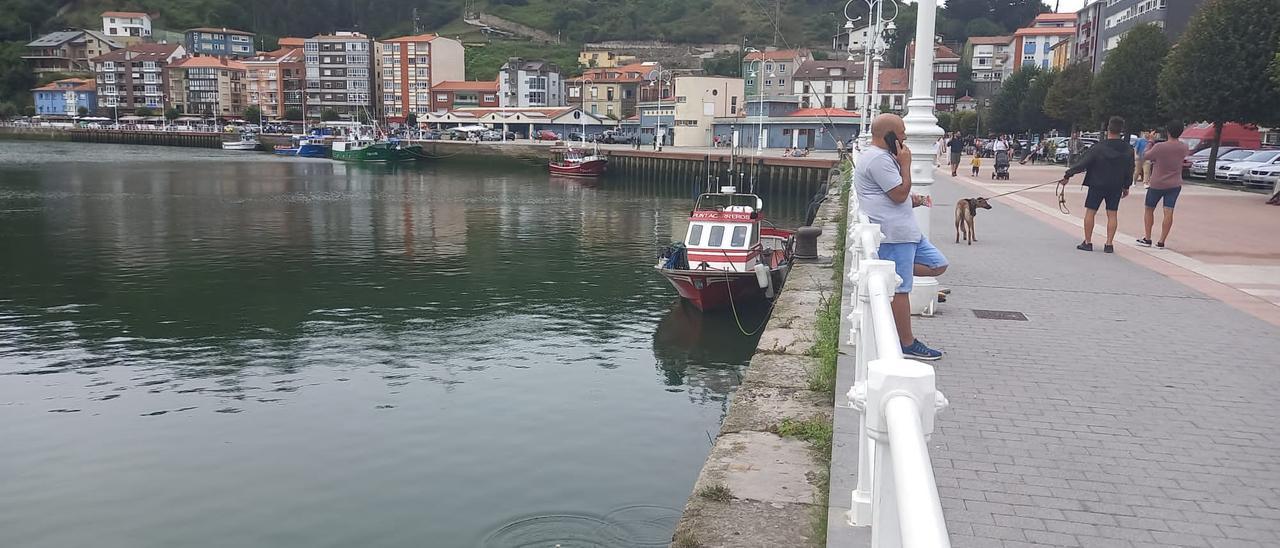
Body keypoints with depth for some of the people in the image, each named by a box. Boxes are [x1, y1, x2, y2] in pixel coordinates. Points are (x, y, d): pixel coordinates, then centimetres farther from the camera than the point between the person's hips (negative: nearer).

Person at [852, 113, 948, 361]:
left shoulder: (882, 157, 20)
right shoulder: (878, 159, -15)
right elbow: (900, 194, -18)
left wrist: (912, 200, 14)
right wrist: (905, 164, -8)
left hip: (905, 230, 11)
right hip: (893, 233, -11)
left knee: (938, 265, 11)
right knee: (900, 289, -4)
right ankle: (907, 344, 3)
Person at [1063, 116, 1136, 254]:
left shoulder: (1098, 148, -16)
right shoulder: (1128, 150, -1)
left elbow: (1082, 164, -14)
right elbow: (1130, 171, 7)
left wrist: (1068, 175, -5)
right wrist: (1126, 186, 19)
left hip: (1097, 185, -3)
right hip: (1116, 187, 4)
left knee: (1090, 212, 6)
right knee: (1112, 214, 7)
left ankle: (1087, 242, 7)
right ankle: (1109, 244, 5)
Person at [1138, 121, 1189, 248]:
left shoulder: (1159, 147, -20)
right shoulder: (1184, 147, -6)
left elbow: (1146, 156, -3)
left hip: (1157, 184, -3)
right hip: (1175, 184, 3)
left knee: (1149, 209, 13)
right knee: (1168, 212, 1)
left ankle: (1147, 238, 13)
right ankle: (1161, 241, 1)